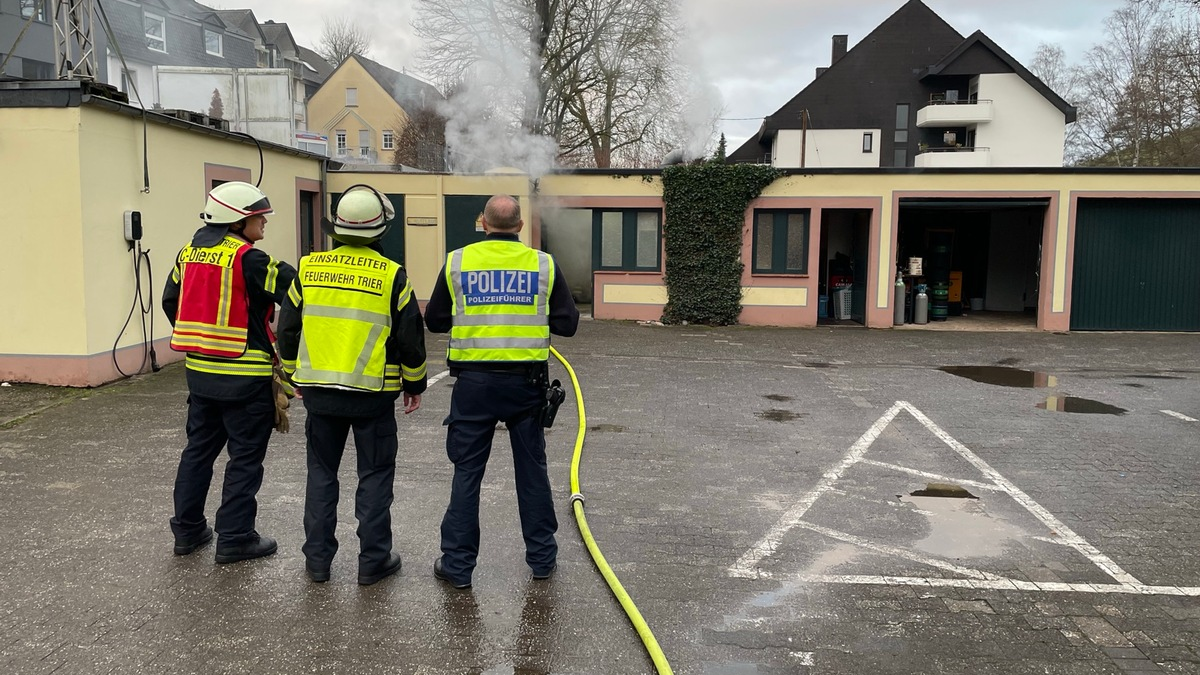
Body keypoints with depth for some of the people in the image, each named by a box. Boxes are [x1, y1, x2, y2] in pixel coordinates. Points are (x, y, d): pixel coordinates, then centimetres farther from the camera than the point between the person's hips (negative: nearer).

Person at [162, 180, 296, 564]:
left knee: (199, 448, 18)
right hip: (244, 377, -8)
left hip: (199, 370, 8)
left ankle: (187, 530, 27)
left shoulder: (190, 253, 8)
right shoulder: (247, 258, -17)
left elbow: (170, 301, 17)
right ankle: (235, 539, 10)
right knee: (245, 457, 4)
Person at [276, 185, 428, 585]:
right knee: (375, 476, 9)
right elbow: (410, 337, -4)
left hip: (318, 390, 3)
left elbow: (287, 329, 7)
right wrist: (414, 384, 10)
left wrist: (296, 375, 21)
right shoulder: (391, 276, -9)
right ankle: (373, 561, 15)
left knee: (321, 473, 15)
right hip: (373, 393, -3)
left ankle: (317, 559, 21)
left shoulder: (308, 268, 0)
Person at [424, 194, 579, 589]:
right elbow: (567, 323, 3)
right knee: (532, 468, 13)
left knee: (467, 471, 8)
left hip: (474, 380, 0)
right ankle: (542, 558, 23)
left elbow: (435, 320, 8)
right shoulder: (543, 264, 0)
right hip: (526, 382, 1)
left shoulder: (457, 262, 0)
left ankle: (457, 564, 14)